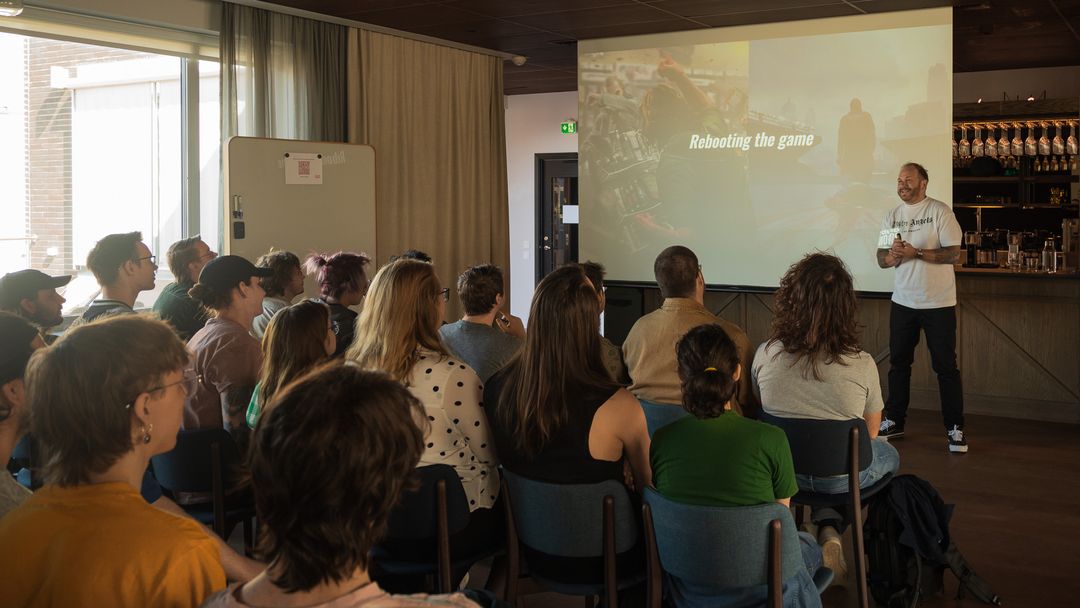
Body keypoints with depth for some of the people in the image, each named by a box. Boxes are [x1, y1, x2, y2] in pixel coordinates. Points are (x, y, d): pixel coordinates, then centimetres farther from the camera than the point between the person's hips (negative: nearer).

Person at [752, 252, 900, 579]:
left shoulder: (765, 355, -13)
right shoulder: (862, 365, -17)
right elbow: (871, 433, -2)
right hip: (840, 477, -3)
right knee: (888, 455, 31)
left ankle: (826, 527, 15)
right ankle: (830, 528, 11)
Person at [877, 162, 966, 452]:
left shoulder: (940, 211, -8)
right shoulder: (892, 216, 8)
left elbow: (953, 253, -14)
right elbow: (881, 259, 7)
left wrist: (915, 252, -23)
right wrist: (893, 255, -15)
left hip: (938, 303, -5)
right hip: (903, 302, 5)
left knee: (945, 366, -1)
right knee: (898, 363, 12)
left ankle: (955, 428, 6)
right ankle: (894, 421, 23)